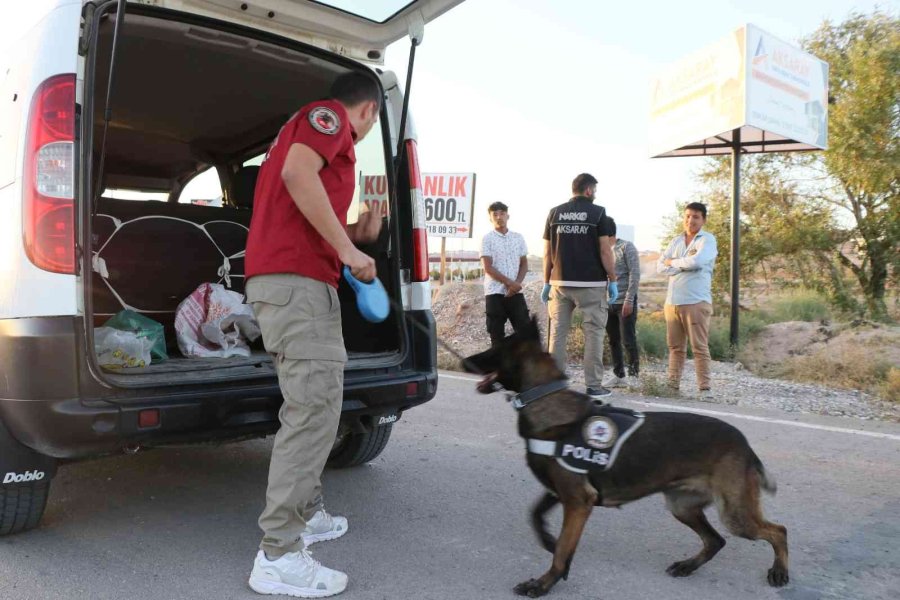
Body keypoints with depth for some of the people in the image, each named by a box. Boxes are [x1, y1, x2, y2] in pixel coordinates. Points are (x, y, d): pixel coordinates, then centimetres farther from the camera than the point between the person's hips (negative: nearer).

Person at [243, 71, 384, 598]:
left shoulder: (311, 126, 30)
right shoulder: (329, 116, 1)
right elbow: (297, 172, -21)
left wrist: (354, 235, 24)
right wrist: (349, 250, -18)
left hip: (286, 278, 11)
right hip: (297, 281, -11)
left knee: (312, 405, 17)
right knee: (315, 409, -14)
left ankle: (307, 514, 27)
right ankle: (279, 555, -11)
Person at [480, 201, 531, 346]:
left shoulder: (518, 237, 9)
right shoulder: (487, 238, -1)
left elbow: (524, 264, 10)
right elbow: (488, 268, -8)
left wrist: (517, 283, -8)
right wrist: (509, 282, -14)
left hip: (515, 292, 3)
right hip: (495, 292, -3)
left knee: (525, 329, 0)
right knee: (497, 334, 2)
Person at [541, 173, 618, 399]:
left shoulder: (555, 213, 7)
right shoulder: (597, 212, -3)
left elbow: (547, 252, 6)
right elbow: (605, 250, -7)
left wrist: (546, 283, 12)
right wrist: (612, 280, 1)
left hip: (560, 282, 3)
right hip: (591, 283, -3)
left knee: (557, 332, 8)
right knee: (593, 333, 3)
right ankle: (593, 385, 3)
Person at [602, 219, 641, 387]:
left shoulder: (626, 247, -5)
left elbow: (635, 274, -11)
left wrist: (629, 300, -17)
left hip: (625, 302, -6)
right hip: (608, 303, 6)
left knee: (628, 340, -4)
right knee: (613, 341, 8)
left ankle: (633, 375, 6)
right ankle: (618, 374, 15)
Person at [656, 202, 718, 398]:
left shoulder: (708, 239, -1)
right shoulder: (675, 241, 15)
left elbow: (697, 261, -19)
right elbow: (661, 267, 5)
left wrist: (673, 262, -4)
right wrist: (685, 266, -10)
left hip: (696, 302, -5)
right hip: (672, 301, 5)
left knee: (699, 347, -3)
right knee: (675, 346, 10)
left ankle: (705, 388, 1)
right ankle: (673, 384, 15)